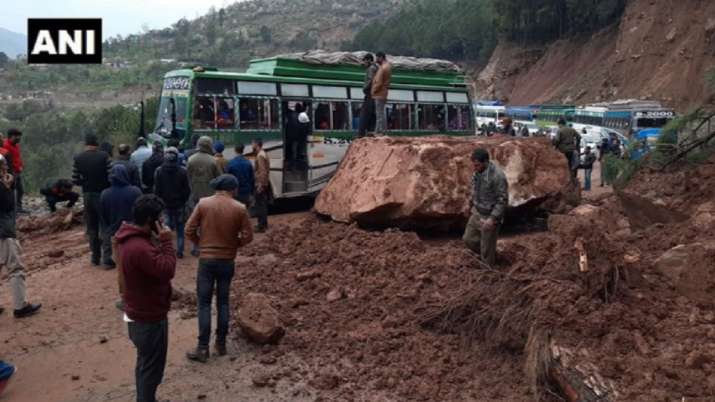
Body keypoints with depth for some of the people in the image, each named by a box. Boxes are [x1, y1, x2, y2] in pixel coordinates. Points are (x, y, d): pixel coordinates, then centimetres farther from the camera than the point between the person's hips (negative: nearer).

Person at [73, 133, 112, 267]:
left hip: (87, 195, 3)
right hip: (103, 194, -3)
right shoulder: (103, 156, -12)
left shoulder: (78, 158, -3)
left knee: (91, 227, 13)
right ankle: (107, 256, -4)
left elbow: (75, 180, -3)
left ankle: (95, 257, 18)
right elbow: (111, 176, -14)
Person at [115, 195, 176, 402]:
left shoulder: (132, 237, 3)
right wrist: (166, 242, -22)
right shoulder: (140, 248, -31)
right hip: (149, 318, -10)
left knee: (145, 364, 25)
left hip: (141, 314, 10)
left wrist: (159, 242, -3)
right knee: (152, 368, 7)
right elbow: (167, 270, -28)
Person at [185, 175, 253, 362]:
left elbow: (189, 230, -5)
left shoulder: (203, 203, -5)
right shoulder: (240, 208, -6)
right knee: (223, 302, 14)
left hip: (207, 260, -1)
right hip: (227, 261, 1)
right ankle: (221, 344, 20)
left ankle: (203, 348, 4)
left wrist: (201, 243, 11)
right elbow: (247, 236, -5)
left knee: (204, 303, 5)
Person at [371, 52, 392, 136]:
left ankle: (381, 132, -2)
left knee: (380, 113, -6)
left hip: (379, 94, -10)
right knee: (379, 113, 14)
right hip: (382, 93, 10)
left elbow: (378, 83, -22)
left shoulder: (382, 68, -19)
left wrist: (373, 91, -10)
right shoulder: (388, 65, 13)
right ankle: (378, 131, 20)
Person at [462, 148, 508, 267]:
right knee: (468, 239, 17)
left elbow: (503, 200, -24)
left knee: (486, 249, 4)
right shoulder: (478, 172, -1)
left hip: (490, 217, -8)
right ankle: (492, 255, 38)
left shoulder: (497, 176, -26)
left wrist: (492, 219, -28)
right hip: (477, 213, 8)